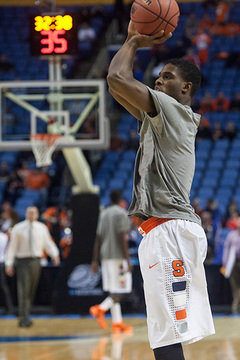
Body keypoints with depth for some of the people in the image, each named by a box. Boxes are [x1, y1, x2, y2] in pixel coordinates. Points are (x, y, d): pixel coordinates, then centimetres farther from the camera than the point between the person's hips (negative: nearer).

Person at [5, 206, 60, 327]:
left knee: (31, 291, 9)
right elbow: (12, 246, -1)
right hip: (23, 261, -3)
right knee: (23, 290, -10)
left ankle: (24, 317, 21)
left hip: (35, 261, 3)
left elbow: (48, 243, 10)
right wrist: (9, 263, -8)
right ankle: (24, 318, -9)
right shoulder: (18, 228, -2)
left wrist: (54, 254, -8)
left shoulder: (42, 228, 6)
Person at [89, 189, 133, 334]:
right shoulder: (121, 213, -8)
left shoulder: (104, 214, 15)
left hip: (106, 256, 7)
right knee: (120, 290, -5)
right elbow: (122, 238, -15)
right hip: (118, 255, -7)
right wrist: (127, 260, -16)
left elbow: (99, 238, 14)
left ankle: (117, 323, 7)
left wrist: (95, 260, 14)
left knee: (114, 291, 8)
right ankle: (101, 309, -22)